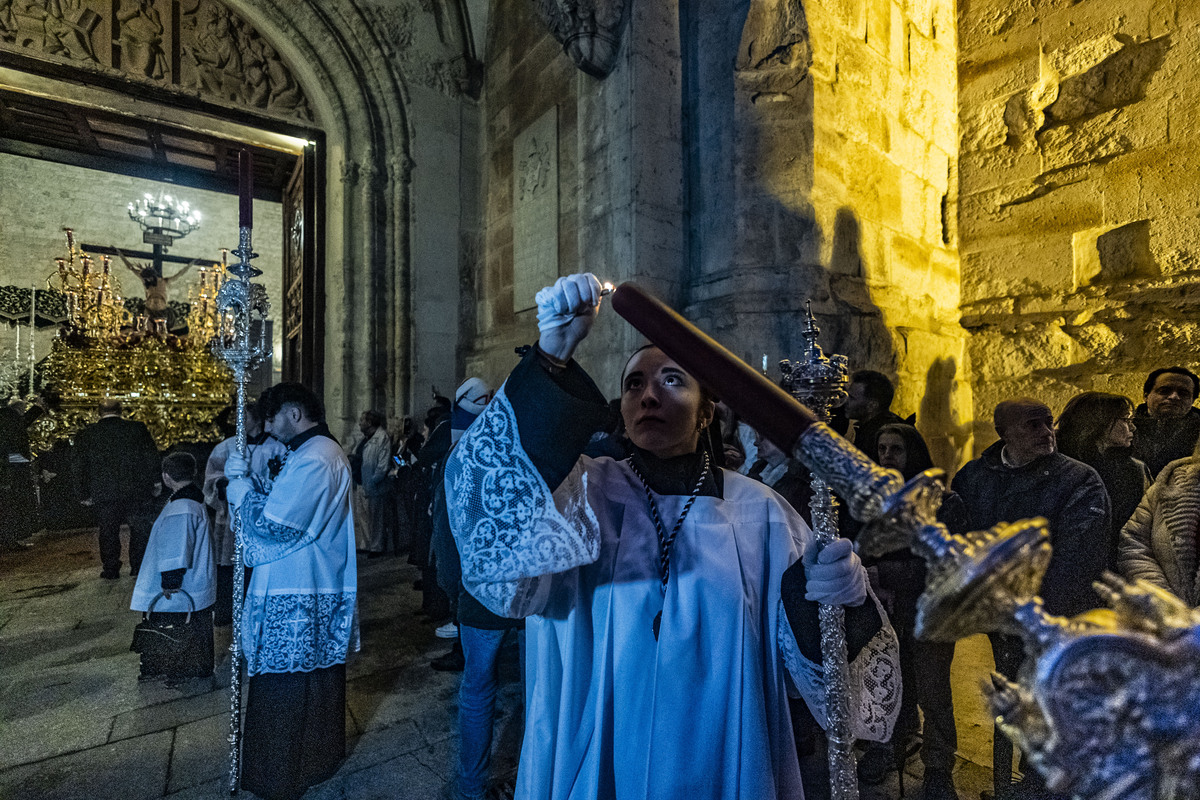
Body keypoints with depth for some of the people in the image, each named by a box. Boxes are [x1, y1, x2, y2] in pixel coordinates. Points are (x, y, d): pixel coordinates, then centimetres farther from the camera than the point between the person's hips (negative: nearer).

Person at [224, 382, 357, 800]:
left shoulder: (310, 461, -22)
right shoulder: (331, 452, 12)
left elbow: (271, 524, -23)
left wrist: (240, 484, -9)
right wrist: (249, 481, 2)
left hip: (293, 598, -10)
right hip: (325, 592, 10)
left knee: (282, 690, 6)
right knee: (318, 679, 22)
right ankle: (321, 756, 39)